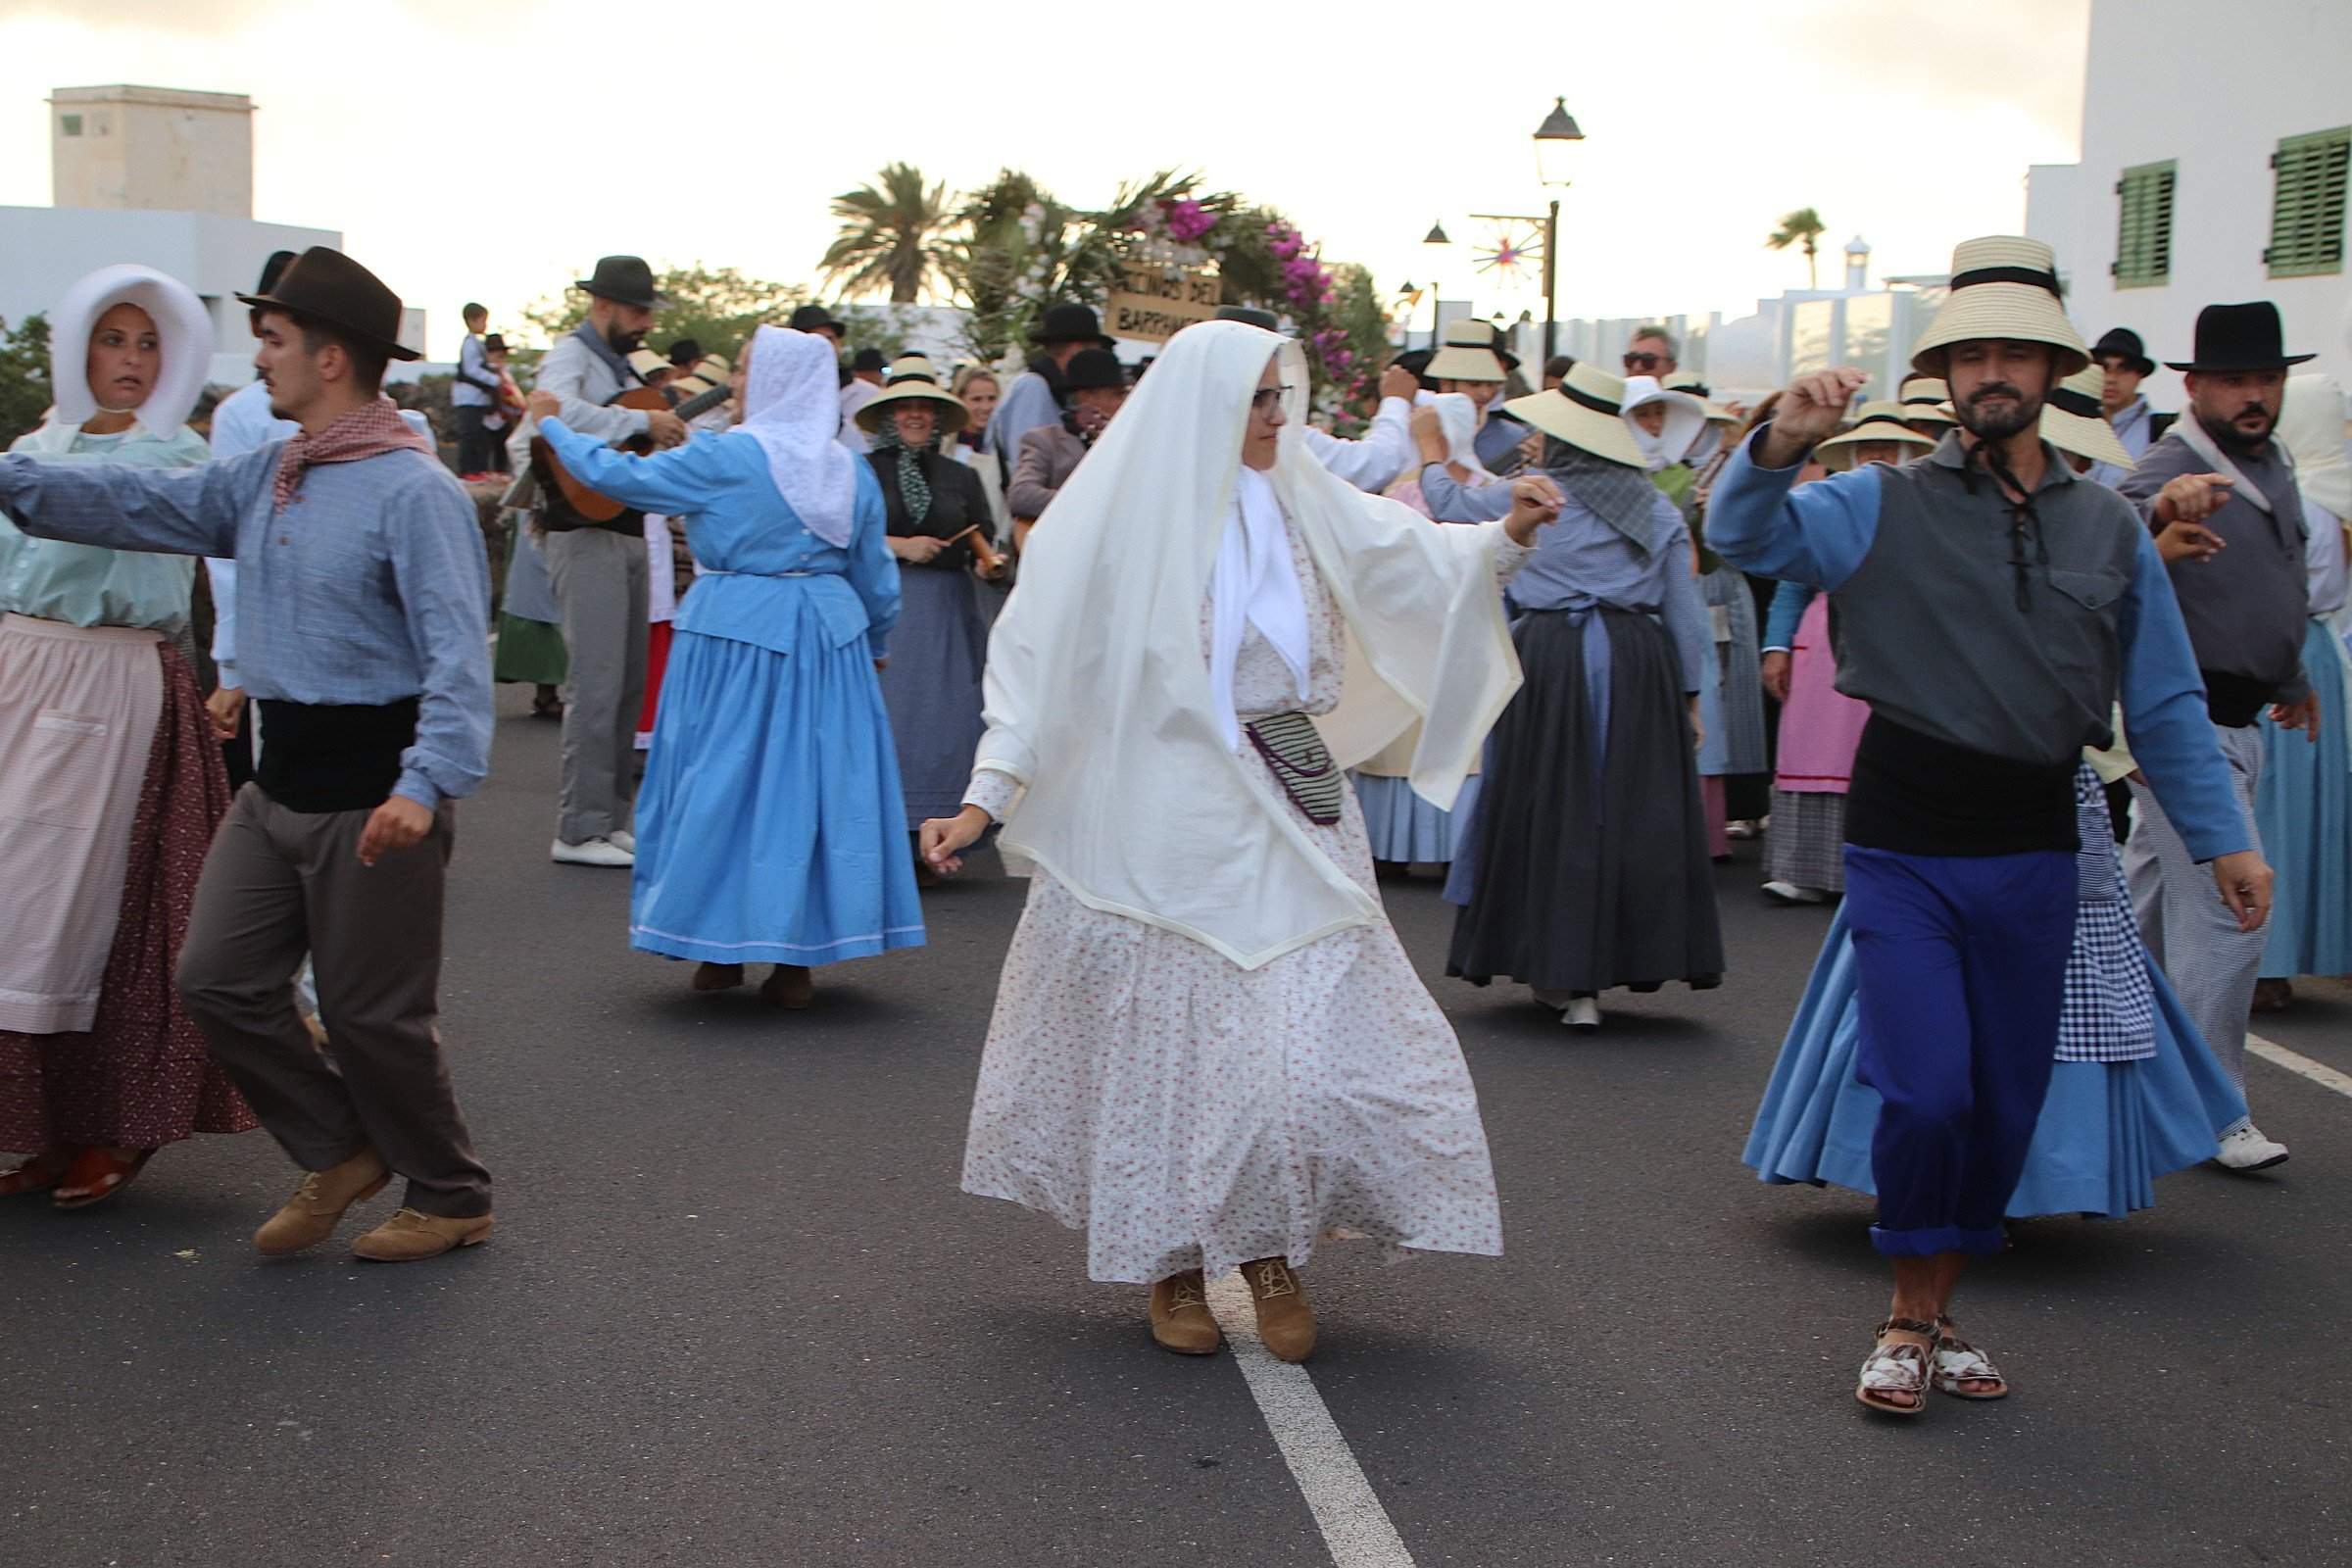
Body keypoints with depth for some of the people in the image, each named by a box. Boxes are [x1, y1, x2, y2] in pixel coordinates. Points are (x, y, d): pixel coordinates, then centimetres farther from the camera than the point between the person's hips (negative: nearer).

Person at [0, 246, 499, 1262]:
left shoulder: (414, 491, -16)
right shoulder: (263, 480, 10)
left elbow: (456, 651, -23)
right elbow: (138, 506, 13)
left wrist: (426, 786, -32)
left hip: (371, 790, -8)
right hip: (280, 778, 8)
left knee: (372, 1013, 2)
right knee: (217, 979, 9)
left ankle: (449, 1199, 22)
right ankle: (341, 1152, 27)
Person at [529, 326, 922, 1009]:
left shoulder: (724, 458, -9)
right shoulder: (852, 470, 5)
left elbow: (619, 476, -2)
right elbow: (877, 577, 11)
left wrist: (553, 425, 13)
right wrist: (877, 644, 27)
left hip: (735, 635, -4)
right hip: (831, 633, 4)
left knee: (724, 779, 8)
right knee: (813, 778, 6)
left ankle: (721, 948, 15)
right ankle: (795, 959, 7)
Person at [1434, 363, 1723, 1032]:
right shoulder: (1657, 507, 8)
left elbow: (1448, 500, 15)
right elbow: (1684, 608, 8)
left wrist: (1430, 458, 36)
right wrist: (1690, 694, 15)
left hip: (1550, 657, -2)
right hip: (1639, 664, 2)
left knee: (1550, 810, 6)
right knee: (1635, 813, 7)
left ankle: (1561, 975, 10)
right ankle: (1601, 971, 10)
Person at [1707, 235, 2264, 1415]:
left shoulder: (2109, 529, 10)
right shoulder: (1882, 507, 1)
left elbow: (2164, 703, 14)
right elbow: (1741, 535, -12)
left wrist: (2221, 838, 12)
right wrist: (1780, 445, -31)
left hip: (2035, 850, 4)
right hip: (1905, 842, -3)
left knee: (2009, 1105, 9)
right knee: (1927, 1093, -11)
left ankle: (1936, 1315, 26)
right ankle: (1908, 1324, 11)